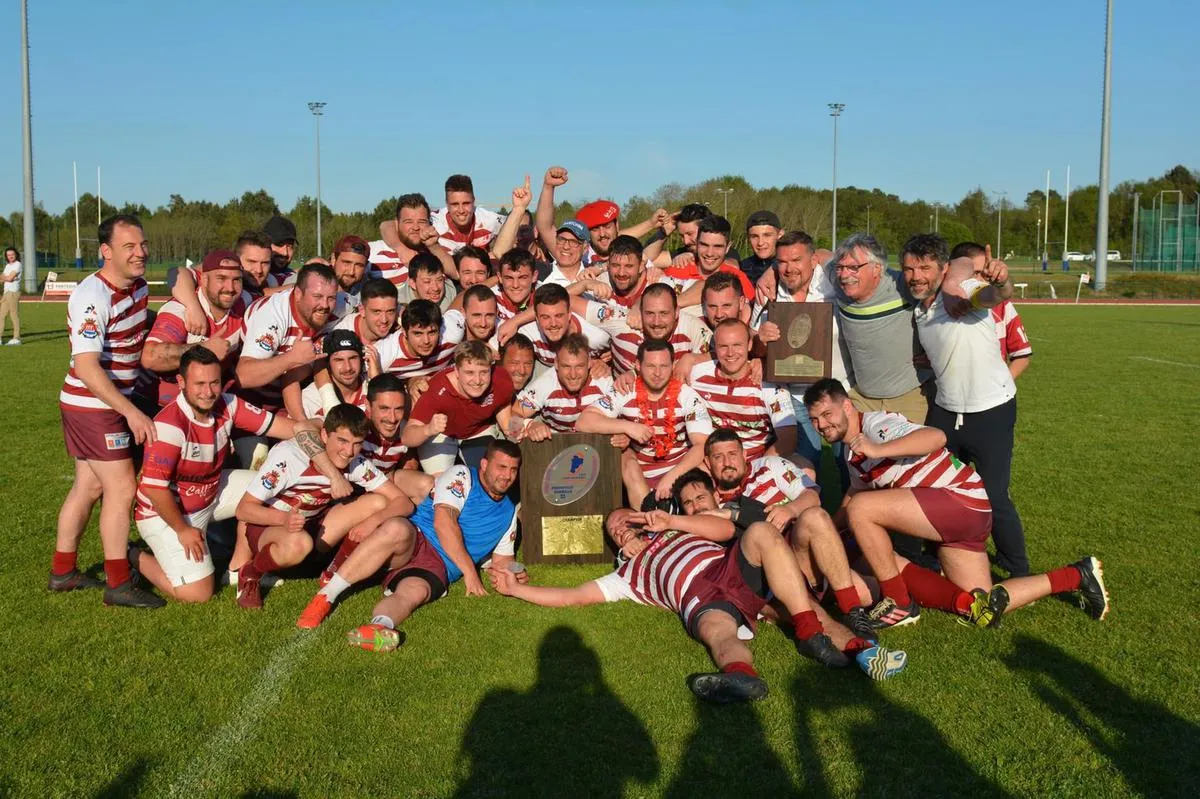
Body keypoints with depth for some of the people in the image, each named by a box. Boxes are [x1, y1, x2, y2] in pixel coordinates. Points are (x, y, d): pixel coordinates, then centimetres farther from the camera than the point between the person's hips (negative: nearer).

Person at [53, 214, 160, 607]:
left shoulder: (139, 286, 2)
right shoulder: (93, 297, -23)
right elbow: (86, 367, -28)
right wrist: (132, 412, -28)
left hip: (118, 400, 9)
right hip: (93, 405, -9)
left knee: (89, 485, 16)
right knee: (122, 488, -6)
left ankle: (63, 571, 29)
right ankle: (119, 585, 3)